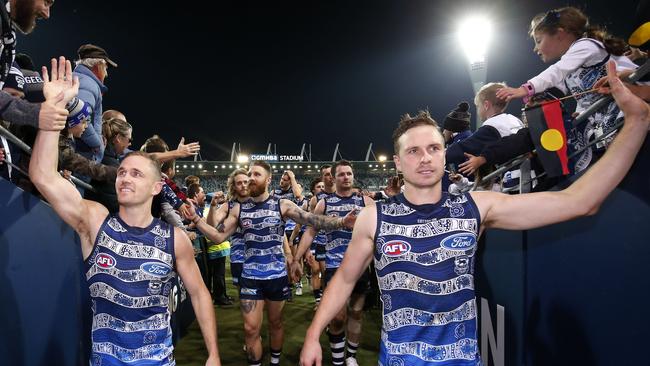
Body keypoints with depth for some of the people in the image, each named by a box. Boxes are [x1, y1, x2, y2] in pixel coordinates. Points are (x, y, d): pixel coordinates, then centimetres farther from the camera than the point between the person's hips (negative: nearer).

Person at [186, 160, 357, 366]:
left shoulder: (282, 205, -7)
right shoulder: (239, 209, 1)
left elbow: (313, 220, -17)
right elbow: (218, 237, 1)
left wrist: (341, 222, -33)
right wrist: (195, 219, -11)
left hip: (277, 275, -1)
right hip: (250, 277, 1)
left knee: (275, 322, 17)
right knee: (251, 328, 2)